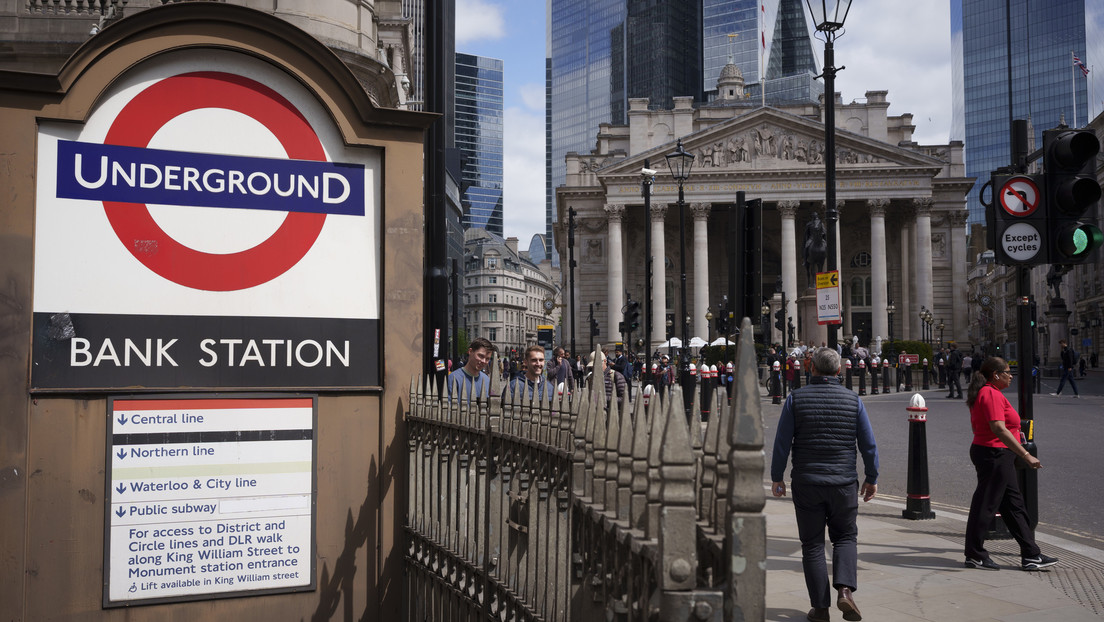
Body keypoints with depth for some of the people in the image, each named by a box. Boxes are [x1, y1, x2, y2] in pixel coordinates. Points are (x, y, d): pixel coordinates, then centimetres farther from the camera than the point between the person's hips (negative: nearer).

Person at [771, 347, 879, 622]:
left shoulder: (796, 398, -4)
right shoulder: (853, 399, -1)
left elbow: (782, 442, -5)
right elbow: (868, 444, 2)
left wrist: (776, 478, 5)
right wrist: (871, 478, 13)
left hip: (806, 483, -1)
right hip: (844, 483, 1)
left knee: (812, 543, 9)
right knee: (845, 537, 17)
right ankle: (844, 589, -5)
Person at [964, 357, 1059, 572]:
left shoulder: (983, 393, 16)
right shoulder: (992, 394, -17)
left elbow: (976, 427, 23)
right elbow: (999, 429, -27)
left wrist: (1013, 433, 26)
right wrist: (1026, 455, -28)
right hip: (994, 455, -11)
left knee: (1014, 505, 12)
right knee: (985, 505, -2)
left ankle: (1031, 555, 18)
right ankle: (974, 555, 7)